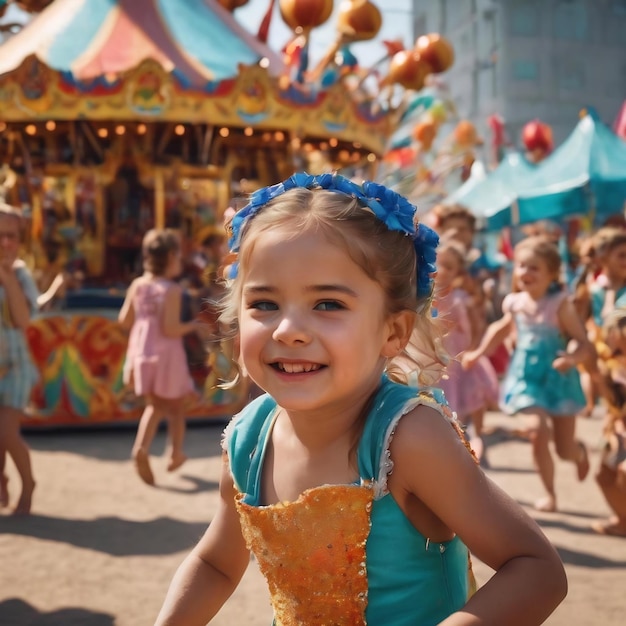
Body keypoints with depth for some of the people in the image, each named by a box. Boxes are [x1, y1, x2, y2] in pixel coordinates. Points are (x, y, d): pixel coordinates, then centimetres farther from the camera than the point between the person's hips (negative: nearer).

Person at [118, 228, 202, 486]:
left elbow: (124, 320, 3)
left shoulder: (138, 285, 0)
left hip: (141, 353, 5)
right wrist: (192, 326, -5)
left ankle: (141, 447, -5)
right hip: (166, 356, -5)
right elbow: (170, 329, -22)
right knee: (176, 407, 16)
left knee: (154, 406, 16)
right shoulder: (172, 290, -18)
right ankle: (175, 454, 23)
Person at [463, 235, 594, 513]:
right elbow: (502, 327, 18)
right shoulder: (514, 303, -3)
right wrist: (479, 352, 19)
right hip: (527, 376, 2)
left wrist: (571, 357, -37)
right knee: (538, 432, -17)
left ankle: (581, 452, 46)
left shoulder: (560, 304, -17)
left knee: (565, 449, 5)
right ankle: (549, 493, 5)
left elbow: (584, 344, -17)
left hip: (558, 377, -2)